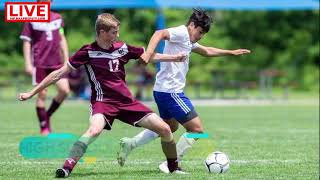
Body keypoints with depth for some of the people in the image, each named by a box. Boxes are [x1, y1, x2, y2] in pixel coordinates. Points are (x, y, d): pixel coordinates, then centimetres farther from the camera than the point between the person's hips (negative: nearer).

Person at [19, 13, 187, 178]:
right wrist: (32, 93, -6)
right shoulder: (88, 52, -7)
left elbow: (148, 56, 21)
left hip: (126, 101, 5)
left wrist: (174, 57, 18)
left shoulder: (122, 48, 4)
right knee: (95, 129, -38)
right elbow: (60, 73, -5)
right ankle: (66, 168, -33)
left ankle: (174, 168, 19)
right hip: (103, 101, -5)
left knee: (164, 129, -2)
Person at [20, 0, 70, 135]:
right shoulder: (31, 20, -1)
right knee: (42, 95, -3)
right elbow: (26, 42, -1)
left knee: (64, 90, -7)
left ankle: (48, 115, 14)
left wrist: (66, 59, 12)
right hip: (39, 63, -4)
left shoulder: (57, 18, 10)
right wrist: (28, 64, -7)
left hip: (57, 63, 4)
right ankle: (44, 127, 6)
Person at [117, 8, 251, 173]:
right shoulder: (181, 33, -12)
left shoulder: (188, 41, 19)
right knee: (196, 128, -8)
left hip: (163, 91, 11)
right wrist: (149, 53, -45)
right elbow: (159, 33, -30)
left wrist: (231, 52, 37)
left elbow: (207, 51, 35)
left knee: (171, 127, 31)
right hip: (170, 91, -11)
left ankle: (130, 143, 24)